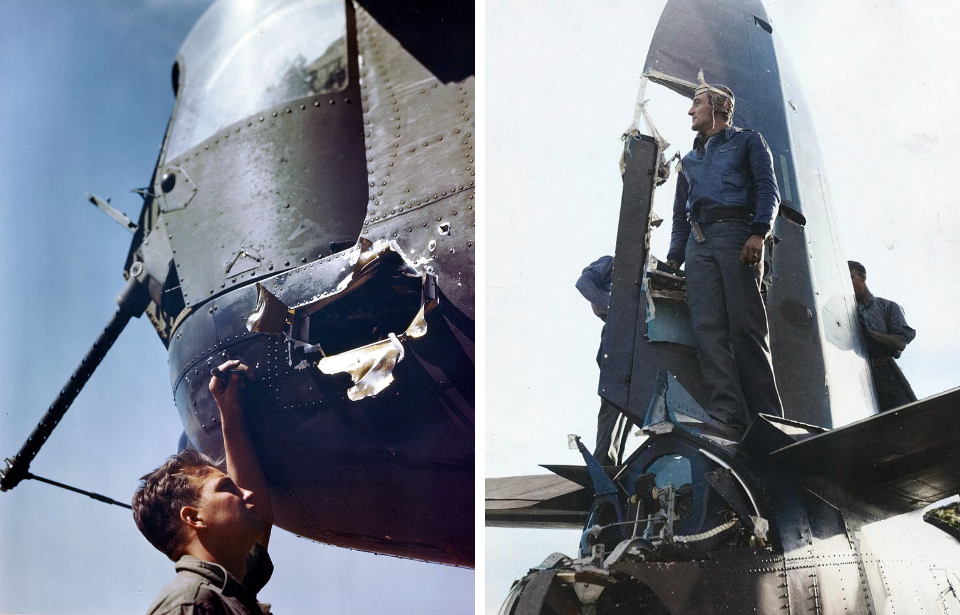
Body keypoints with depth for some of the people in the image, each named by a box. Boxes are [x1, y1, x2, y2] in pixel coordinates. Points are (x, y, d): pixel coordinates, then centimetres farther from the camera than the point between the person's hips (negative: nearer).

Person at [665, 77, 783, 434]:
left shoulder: (747, 141, 16)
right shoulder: (689, 161, 32)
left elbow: (768, 189, 1)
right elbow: (680, 216, 29)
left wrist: (759, 233, -16)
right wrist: (673, 259, 14)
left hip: (736, 234, -5)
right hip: (698, 242, 5)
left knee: (745, 325, -15)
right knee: (708, 327, -14)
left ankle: (765, 415, -18)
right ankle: (726, 412, -23)